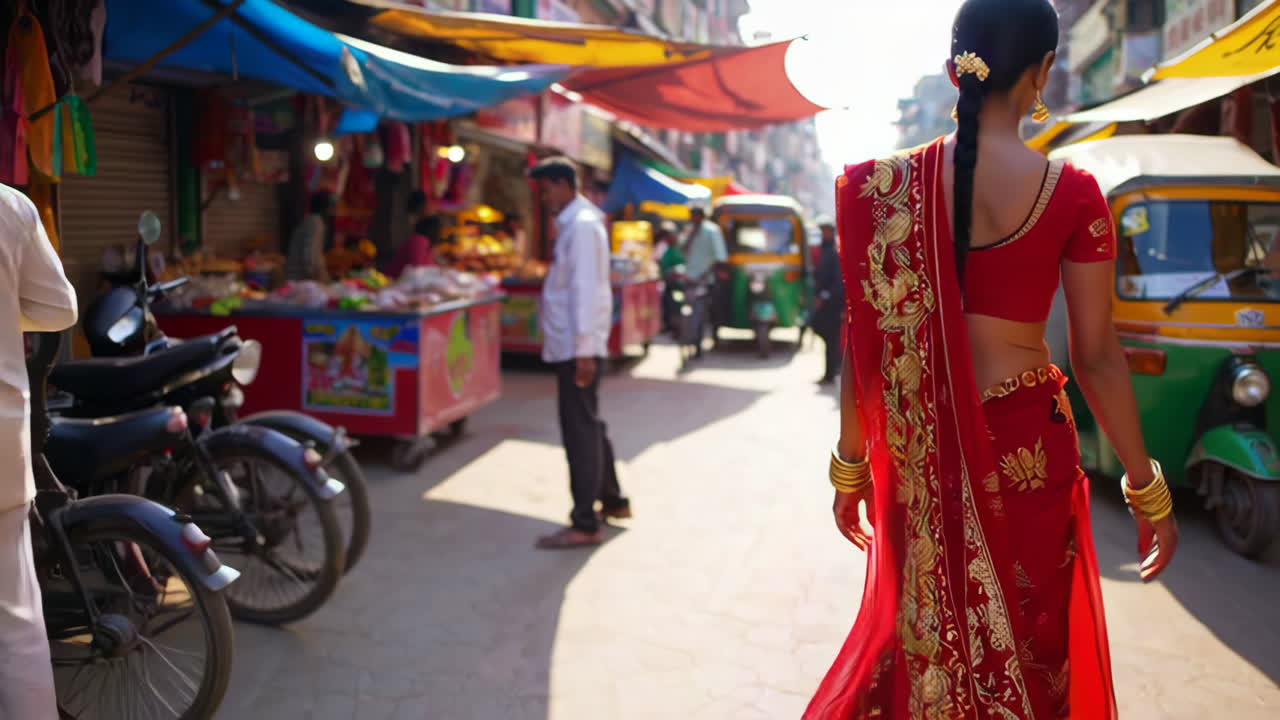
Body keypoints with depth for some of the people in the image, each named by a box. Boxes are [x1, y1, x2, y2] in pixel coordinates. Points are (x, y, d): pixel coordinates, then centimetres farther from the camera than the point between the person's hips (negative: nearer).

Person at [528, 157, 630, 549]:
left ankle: (585, 524, -1)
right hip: (571, 345, 10)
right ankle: (612, 501, 31)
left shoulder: (582, 225, -15)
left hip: (577, 346, -10)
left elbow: (585, 290, -21)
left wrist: (583, 350, -24)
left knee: (581, 430, -6)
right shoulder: (574, 223, 16)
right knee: (589, 425, 18)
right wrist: (581, 348, 17)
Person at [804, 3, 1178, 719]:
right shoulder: (1073, 195, -10)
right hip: (1026, 445, -1)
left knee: (922, 621, 24)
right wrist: (1148, 489, 5)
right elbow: (1098, 357, -7)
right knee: (1027, 638, 20)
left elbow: (867, 337, -3)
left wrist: (850, 464, 8)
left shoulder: (884, 187, -6)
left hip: (918, 452, 2)